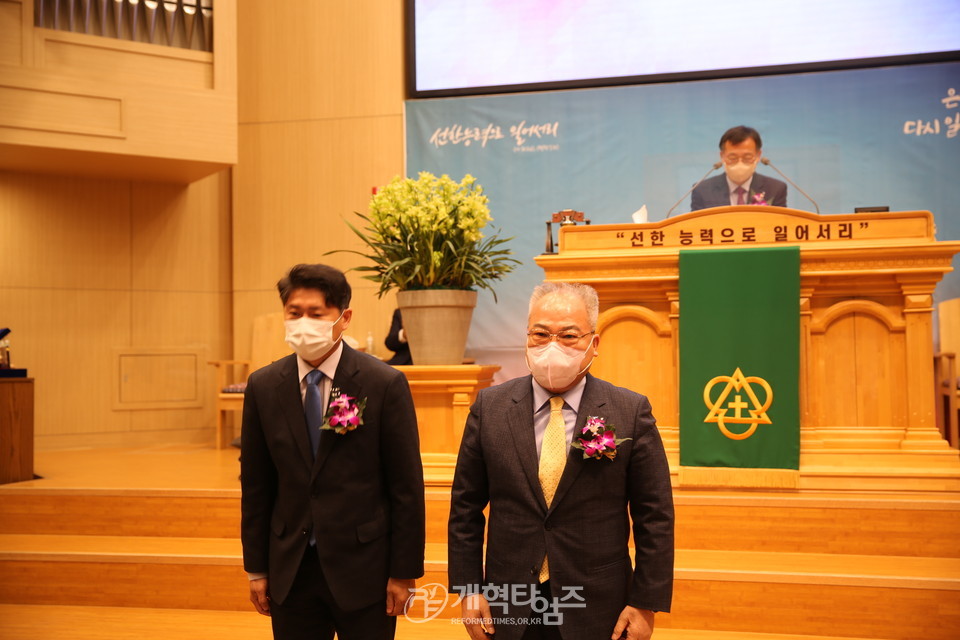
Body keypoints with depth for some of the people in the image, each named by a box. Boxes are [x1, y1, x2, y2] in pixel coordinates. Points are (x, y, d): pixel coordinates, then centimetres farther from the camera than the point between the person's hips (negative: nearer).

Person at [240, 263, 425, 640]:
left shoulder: (385, 384, -9)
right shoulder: (263, 387, 1)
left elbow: (407, 486, -7)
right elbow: (255, 484, 6)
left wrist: (404, 573, -7)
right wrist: (256, 567, 7)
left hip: (363, 567, -3)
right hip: (291, 569, 3)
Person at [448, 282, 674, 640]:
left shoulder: (631, 412, -6)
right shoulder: (490, 407, -1)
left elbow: (654, 516, -4)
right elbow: (466, 508, 3)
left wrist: (646, 603, -6)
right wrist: (468, 590, 0)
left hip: (597, 610, -1)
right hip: (509, 608, 2)